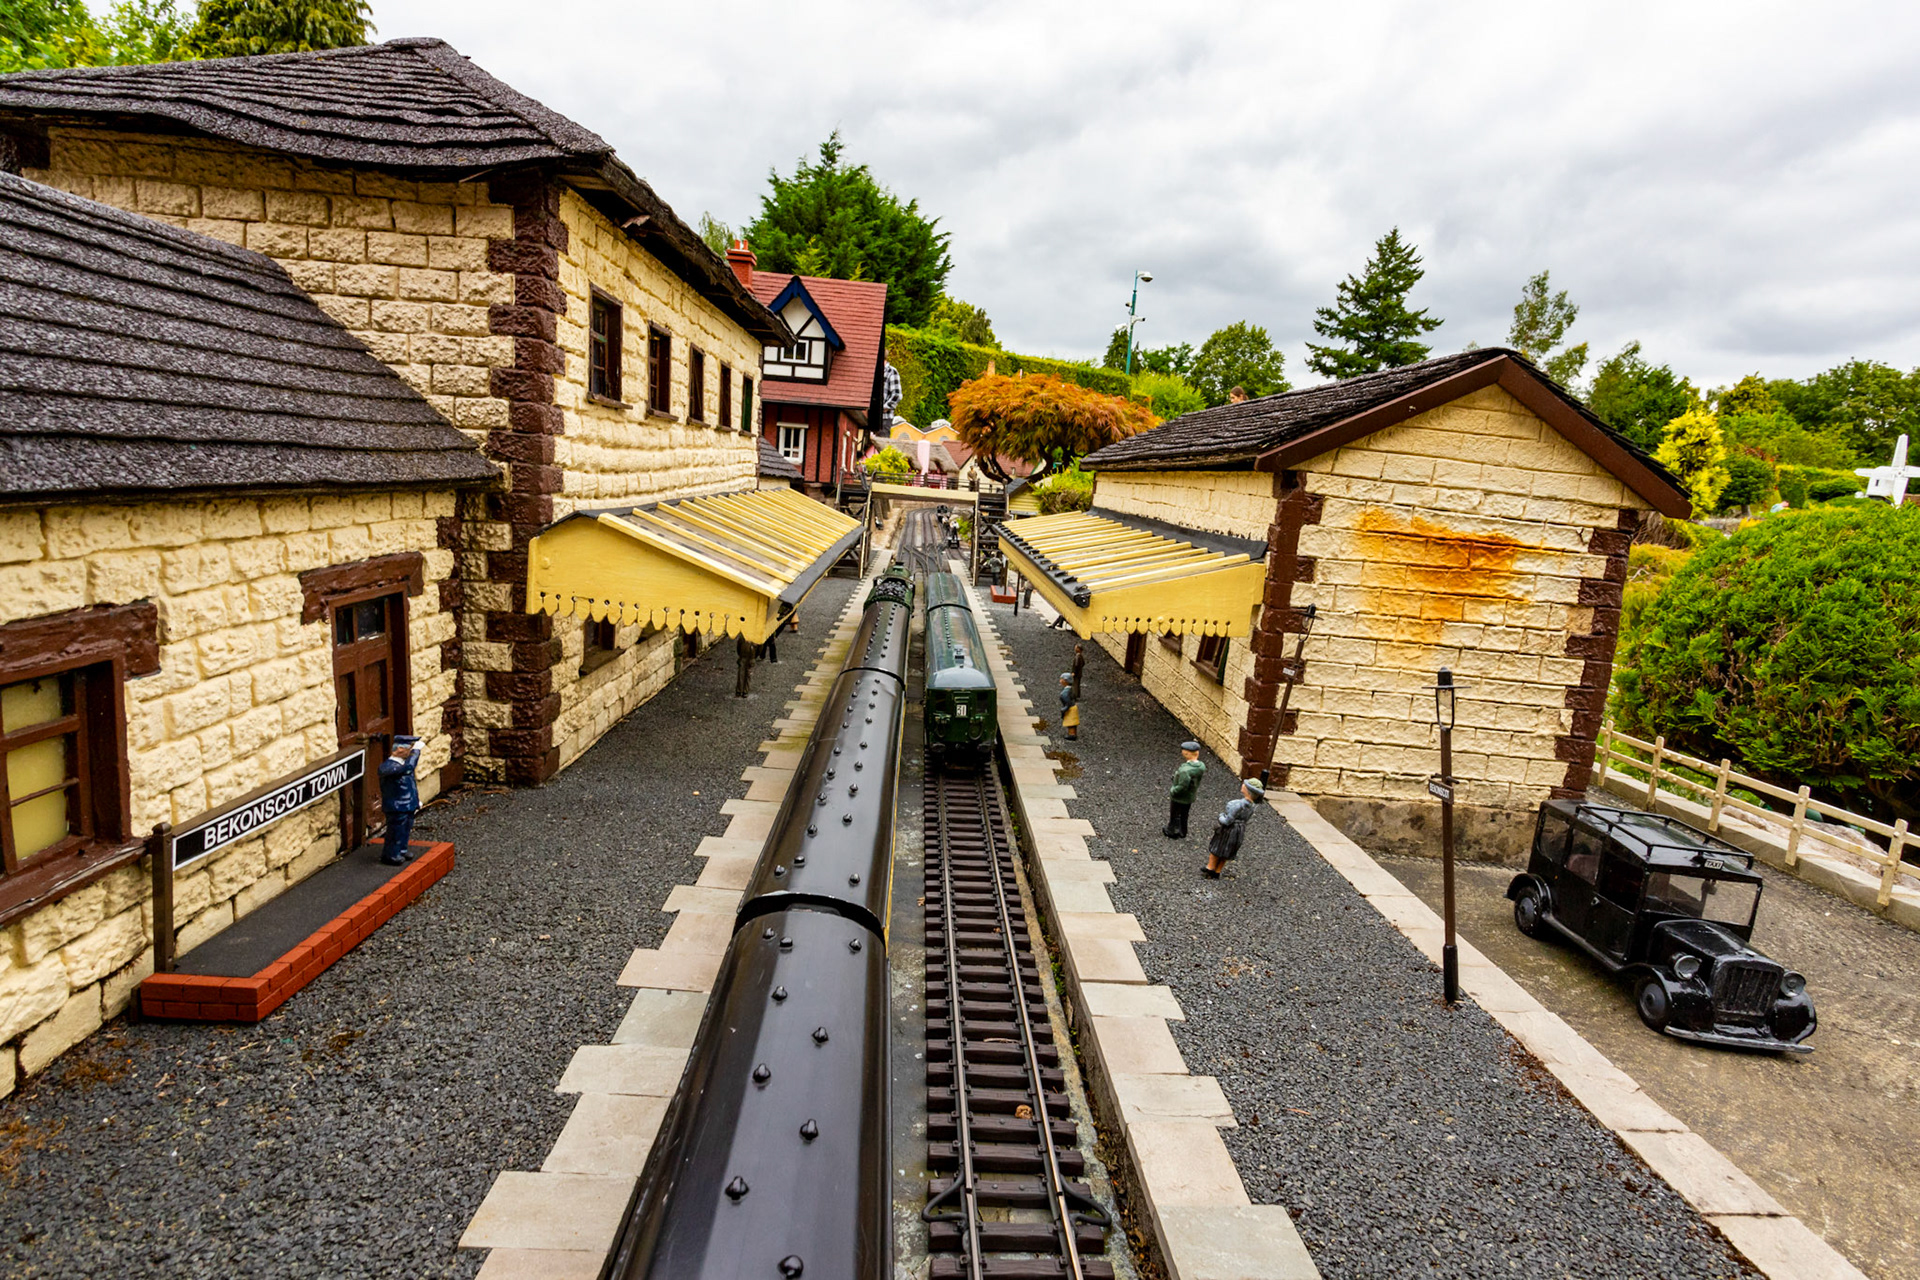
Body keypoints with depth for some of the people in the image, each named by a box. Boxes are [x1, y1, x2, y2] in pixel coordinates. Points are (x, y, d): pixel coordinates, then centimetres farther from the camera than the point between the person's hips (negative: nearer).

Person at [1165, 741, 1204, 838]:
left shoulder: (1185, 770, -39)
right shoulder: (1201, 766, -15)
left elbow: (1182, 786, -35)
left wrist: (1172, 791, -17)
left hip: (1179, 798, -6)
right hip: (1190, 797, 6)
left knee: (1174, 815, 21)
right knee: (1184, 815, 28)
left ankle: (1171, 831, 42)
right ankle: (1182, 833, 46)